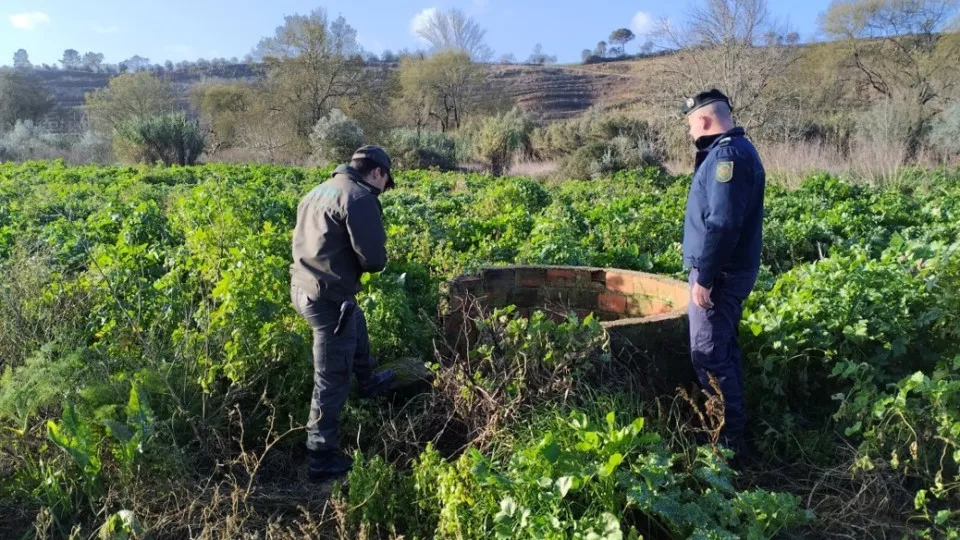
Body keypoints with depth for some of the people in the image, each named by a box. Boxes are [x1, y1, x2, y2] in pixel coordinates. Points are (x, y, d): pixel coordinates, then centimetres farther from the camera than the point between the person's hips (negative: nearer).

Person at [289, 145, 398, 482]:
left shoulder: (319, 192, 12)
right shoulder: (360, 197, -15)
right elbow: (374, 259, -20)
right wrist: (377, 262, 4)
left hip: (302, 288, 10)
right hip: (329, 298, -10)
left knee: (357, 323, 35)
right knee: (331, 379, 3)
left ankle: (368, 383, 58)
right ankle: (322, 460, 15)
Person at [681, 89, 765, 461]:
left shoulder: (727, 154, -18)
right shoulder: (732, 150, 16)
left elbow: (722, 222, -26)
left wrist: (704, 276, -24)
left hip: (718, 274, -11)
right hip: (729, 271, 11)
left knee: (709, 355, -5)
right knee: (724, 350, 18)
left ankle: (729, 439, 4)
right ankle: (732, 427, 30)